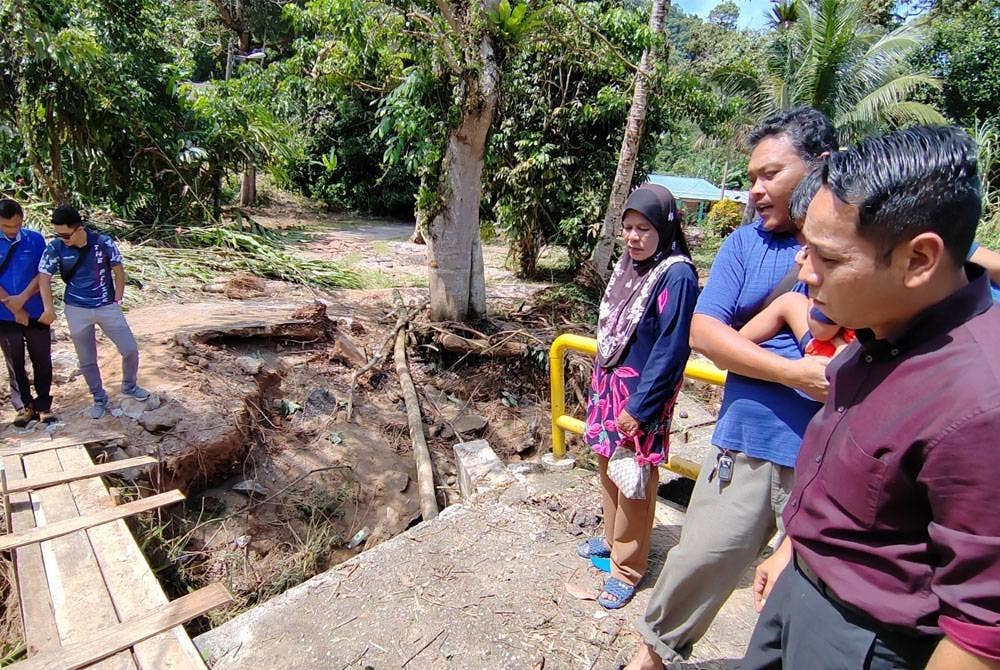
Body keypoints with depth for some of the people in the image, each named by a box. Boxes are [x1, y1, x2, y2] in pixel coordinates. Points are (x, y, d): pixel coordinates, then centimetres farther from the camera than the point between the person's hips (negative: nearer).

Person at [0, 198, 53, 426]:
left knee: (42, 362, 6)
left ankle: (43, 405, 19)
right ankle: (24, 406, 22)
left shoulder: (35, 239, -2)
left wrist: (22, 299, -15)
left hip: (35, 313, 0)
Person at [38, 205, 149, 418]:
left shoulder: (103, 242, -11)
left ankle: (129, 386, 26)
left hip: (107, 307, 0)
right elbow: (44, 277, -4)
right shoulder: (55, 248, -9)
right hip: (77, 311, 1)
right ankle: (99, 399, 27)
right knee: (86, 360, 9)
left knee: (130, 350, 0)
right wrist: (49, 308, -13)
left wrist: (118, 300, -3)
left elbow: (118, 270, -1)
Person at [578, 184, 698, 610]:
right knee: (608, 468, 19)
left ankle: (627, 568, 23)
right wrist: (601, 382, 15)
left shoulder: (677, 276, -18)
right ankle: (614, 539, 41)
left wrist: (639, 407, -17)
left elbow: (671, 350, -19)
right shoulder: (628, 264, 5)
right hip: (610, 384, 8)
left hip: (640, 396, -7)